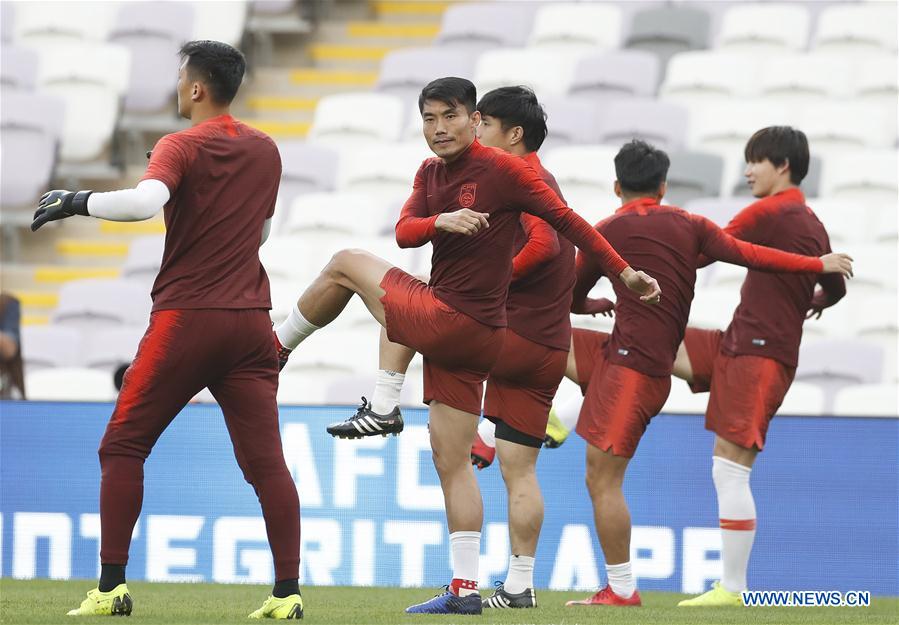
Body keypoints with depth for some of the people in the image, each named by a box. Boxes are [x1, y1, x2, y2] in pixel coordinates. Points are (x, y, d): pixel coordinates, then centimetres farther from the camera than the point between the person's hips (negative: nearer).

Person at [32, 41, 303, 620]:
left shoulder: (183, 147, -7)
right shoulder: (265, 151, 12)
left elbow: (144, 201, -27)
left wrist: (77, 201, -17)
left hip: (185, 317, -5)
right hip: (250, 320, 5)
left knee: (122, 447, 5)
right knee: (266, 460, 1)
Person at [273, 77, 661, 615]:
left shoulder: (505, 171, -11)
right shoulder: (430, 173, 12)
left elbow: (567, 220, -6)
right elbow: (404, 232, 1)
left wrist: (625, 272, -5)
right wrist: (439, 222, -21)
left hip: (450, 322, -8)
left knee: (345, 265, 8)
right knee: (453, 464, 8)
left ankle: (275, 346, 27)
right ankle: (465, 588, 7)